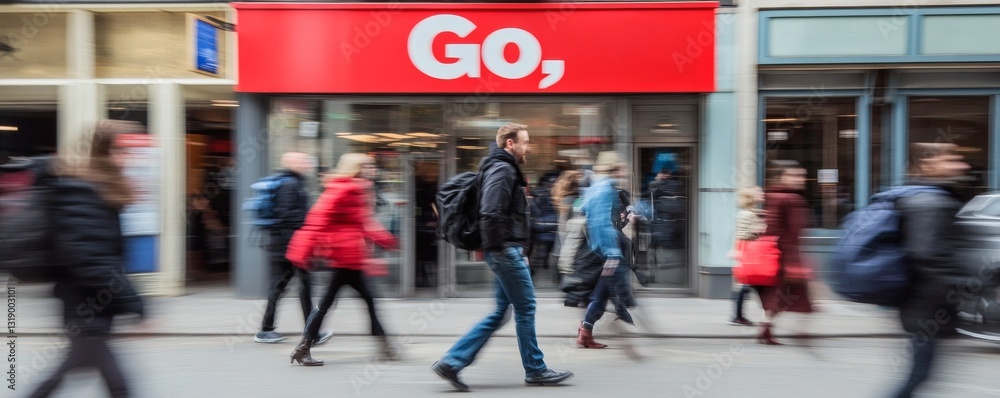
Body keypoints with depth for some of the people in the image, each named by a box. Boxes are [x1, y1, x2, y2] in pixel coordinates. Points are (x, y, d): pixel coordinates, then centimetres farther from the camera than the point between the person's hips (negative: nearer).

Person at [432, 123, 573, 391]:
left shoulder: (505, 170, 21)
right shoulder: (502, 170, -12)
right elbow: (491, 213, -23)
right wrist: (496, 248, -21)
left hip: (505, 251, 10)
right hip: (506, 251, -10)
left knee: (501, 313, 12)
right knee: (525, 309, 1)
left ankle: (452, 361, 10)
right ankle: (535, 370, 15)